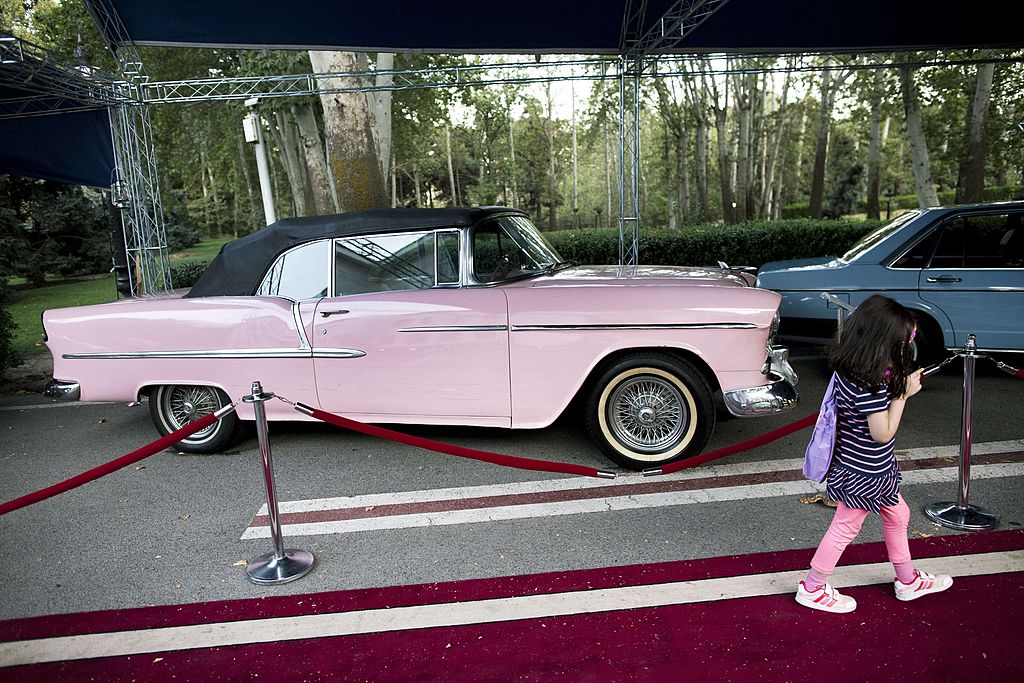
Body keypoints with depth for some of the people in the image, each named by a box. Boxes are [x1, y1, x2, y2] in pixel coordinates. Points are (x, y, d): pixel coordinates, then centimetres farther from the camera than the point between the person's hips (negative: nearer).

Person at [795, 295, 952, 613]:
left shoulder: (848, 368, -5)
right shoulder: (872, 385, -32)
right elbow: (882, 433, -25)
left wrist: (901, 384, 1)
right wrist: (903, 394, -20)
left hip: (865, 468, 10)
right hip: (864, 473, -10)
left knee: (897, 515, 26)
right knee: (845, 527, 7)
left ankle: (908, 580, 47)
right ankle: (812, 589, 24)